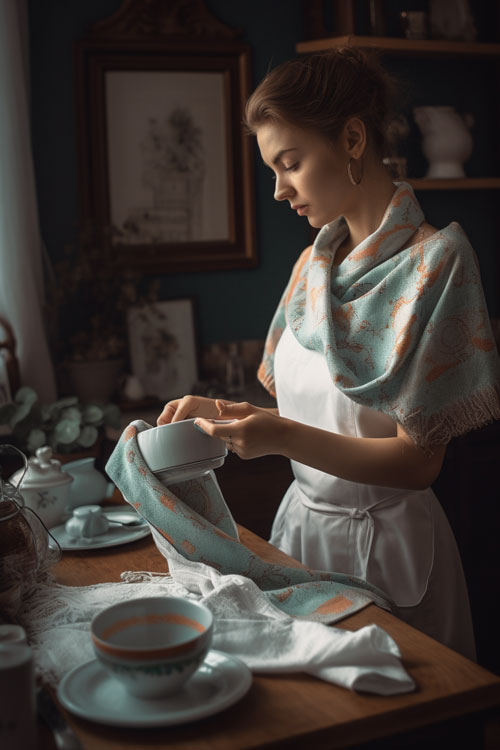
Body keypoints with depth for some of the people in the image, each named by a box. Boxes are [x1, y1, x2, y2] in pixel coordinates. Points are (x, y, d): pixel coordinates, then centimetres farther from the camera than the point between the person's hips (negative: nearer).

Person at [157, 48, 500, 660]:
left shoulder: (434, 259, -15)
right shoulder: (313, 263, 5)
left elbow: (418, 461, -18)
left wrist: (287, 439, -28)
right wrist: (218, 411, -3)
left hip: (384, 541, -6)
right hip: (301, 523, 6)